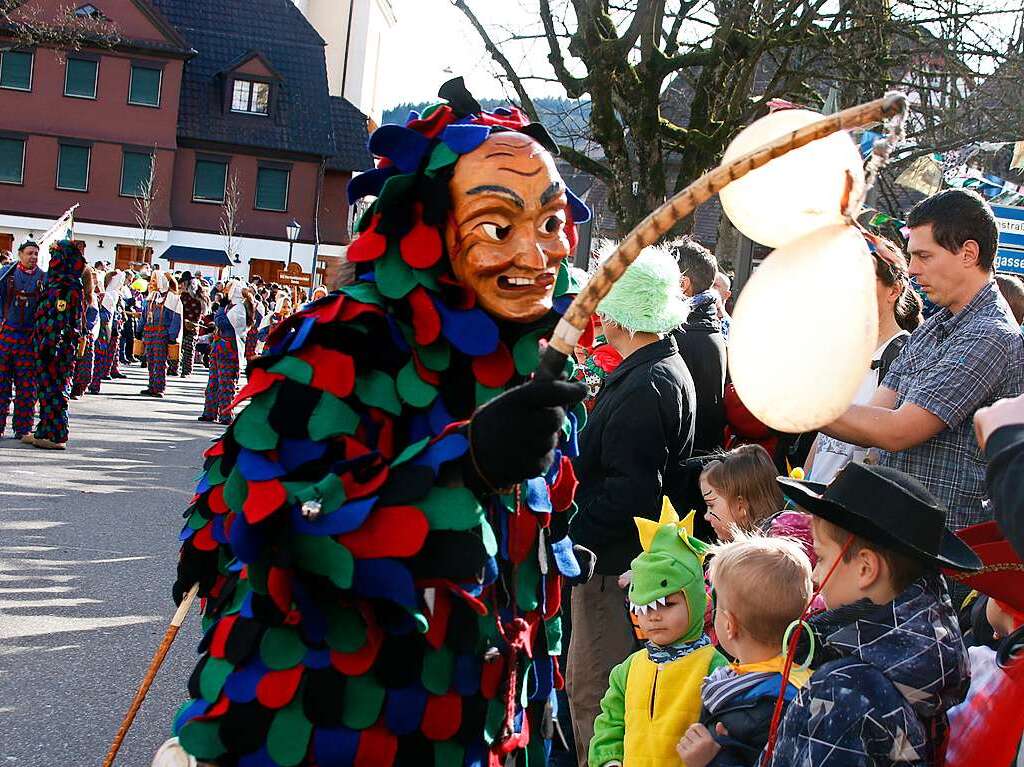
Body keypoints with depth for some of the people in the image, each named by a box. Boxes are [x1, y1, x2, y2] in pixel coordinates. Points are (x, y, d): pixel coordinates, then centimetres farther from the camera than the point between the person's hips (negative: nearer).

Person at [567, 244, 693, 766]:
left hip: (615, 562, -10)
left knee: (593, 690, -2)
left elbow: (630, 493, -26)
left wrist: (571, 533, -20)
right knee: (585, 682, 19)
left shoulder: (643, 387, -20)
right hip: (632, 554, 10)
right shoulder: (668, 368, 13)